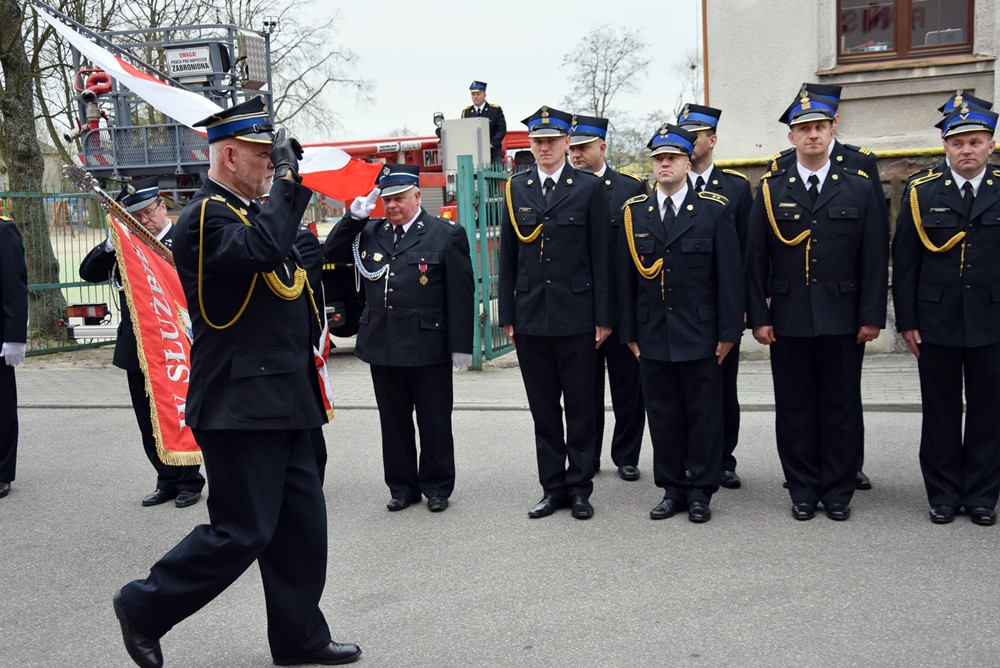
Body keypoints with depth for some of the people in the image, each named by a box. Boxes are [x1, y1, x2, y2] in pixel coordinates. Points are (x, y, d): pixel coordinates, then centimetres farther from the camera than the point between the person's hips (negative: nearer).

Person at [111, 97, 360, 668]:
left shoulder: (250, 210, 17)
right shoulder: (206, 215, -14)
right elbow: (261, 249, -31)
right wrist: (287, 182, -19)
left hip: (280, 401, 10)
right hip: (240, 403, -9)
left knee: (302, 524, 12)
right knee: (243, 531, -2)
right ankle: (145, 607, 18)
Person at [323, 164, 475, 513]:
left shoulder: (447, 234, -4)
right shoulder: (371, 232, 10)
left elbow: (461, 294, -6)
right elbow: (332, 253, 11)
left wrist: (461, 345, -9)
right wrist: (354, 217, -1)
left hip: (428, 348, -4)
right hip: (382, 346, 5)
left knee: (434, 422, 7)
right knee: (394, 422, 13)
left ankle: (437, 486, 22)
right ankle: (402, 486, 26)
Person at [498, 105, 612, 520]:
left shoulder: (588, 188, 0)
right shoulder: (515, 189, 8)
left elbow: (601, 257, -1)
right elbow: (507, 257, 9)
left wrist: (603, 317, -5)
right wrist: (507, 314, 5)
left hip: (575, 316, -2)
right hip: (530, 315, 3)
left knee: (580, 408, 6)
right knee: (543, 409, 10)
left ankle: (580, 488, 18)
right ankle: (552, 487, 21)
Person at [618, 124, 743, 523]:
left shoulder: (715, 211, 0)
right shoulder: (634, 213, 7)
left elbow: (730, 276, -2)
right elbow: (626, 277, 7)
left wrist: (729, 332, -7)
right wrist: (629, 333, 4)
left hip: (700, 336, -2)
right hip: (652, 336, 3)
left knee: (703, 415, 5)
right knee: (662, 415, 8)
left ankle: (701, 491, 16)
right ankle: (673, 489, 20)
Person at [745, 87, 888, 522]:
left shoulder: (858, 189, 6)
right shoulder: (770, 191, 5)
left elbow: (875, 258, 4)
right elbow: (756, 259, 2)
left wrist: (872, 316, -3)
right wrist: (758, 317, -4)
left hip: (843, 320, 0)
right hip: (788, 320, 0)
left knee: (842, 407, 7)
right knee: (794, 409, 6)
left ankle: (838, 492, 20)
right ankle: (803, 491, 19)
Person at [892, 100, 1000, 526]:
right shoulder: (921, 193, 2)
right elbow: (904, 263, 1)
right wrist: (906, 321, -3)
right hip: (936, 323, 0)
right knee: (940, 412, 7)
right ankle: (943, 495, 20)